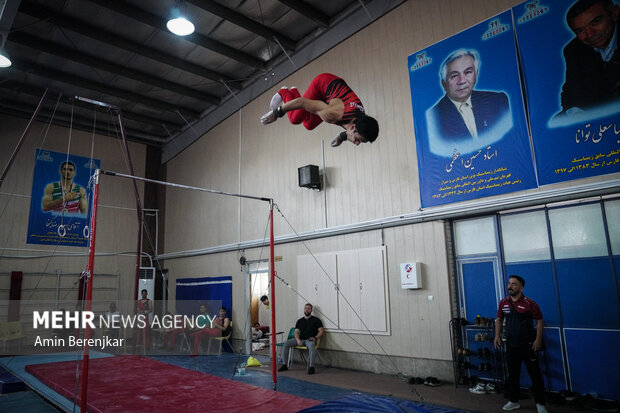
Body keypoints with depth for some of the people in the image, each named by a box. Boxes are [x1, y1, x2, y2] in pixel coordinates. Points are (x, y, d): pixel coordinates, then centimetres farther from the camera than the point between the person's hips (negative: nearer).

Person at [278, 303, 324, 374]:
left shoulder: (316, 320, 6)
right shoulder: (300, 321, 18)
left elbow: (321, 331, 0)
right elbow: (296, 332, 10)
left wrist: (315, 338, -18)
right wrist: (298, 340, -11)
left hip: (310, 340, -4)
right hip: (300, 339, 5)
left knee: (311, 345, -41)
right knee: (286, 343, -16)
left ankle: (311, 367, -35)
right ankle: (284, 365, -9)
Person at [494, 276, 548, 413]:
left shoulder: (529, 303, -11)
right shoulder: (503, 303, 2)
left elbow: (540, 321, -7)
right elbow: (499, 319, 13)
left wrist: (538, 340, -13)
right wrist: (497, 336, 5)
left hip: (528, 345, -4)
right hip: (511, 346, 4)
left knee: (535, 375, 4)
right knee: (512, 375, 14)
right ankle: (513, 401, 28)